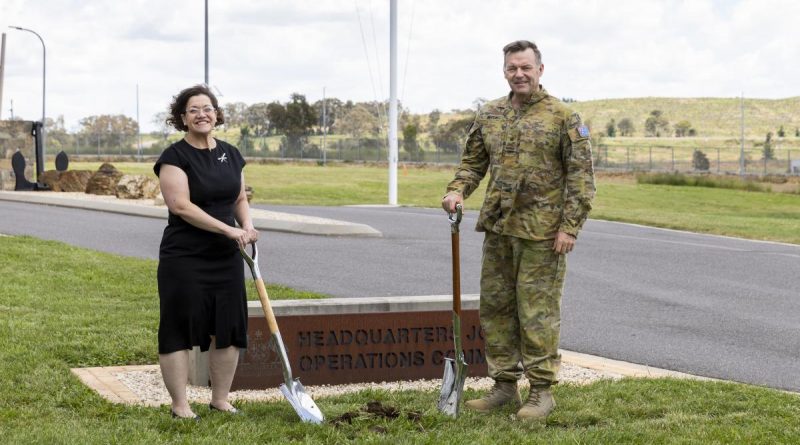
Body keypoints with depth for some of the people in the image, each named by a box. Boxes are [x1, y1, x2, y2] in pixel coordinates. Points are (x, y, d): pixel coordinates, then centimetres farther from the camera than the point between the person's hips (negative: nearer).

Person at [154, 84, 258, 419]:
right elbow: (180, 205, -19)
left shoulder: (230, 155, 10)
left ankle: (220, 399, 19)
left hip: (226, 258, 6)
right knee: (179, 330, -1)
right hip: (184, 260, -6)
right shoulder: (175, 157, -9)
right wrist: (228, 229, -21)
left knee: (229, 329, 7)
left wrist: (247, 225, -2)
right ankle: (180, 406, 6)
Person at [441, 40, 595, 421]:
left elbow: (580, 175, -6)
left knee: (538, 311, -3)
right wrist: (457, 190, -1)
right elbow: (473, 162, 20)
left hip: (541, 232, -6)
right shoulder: (489, 115, 11)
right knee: (495, 307, 9)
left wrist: (569, 226, -12)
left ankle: (541, 392, 5)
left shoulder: (562, 117, -4)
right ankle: (504, 385, 20)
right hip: (498, 229, 6)